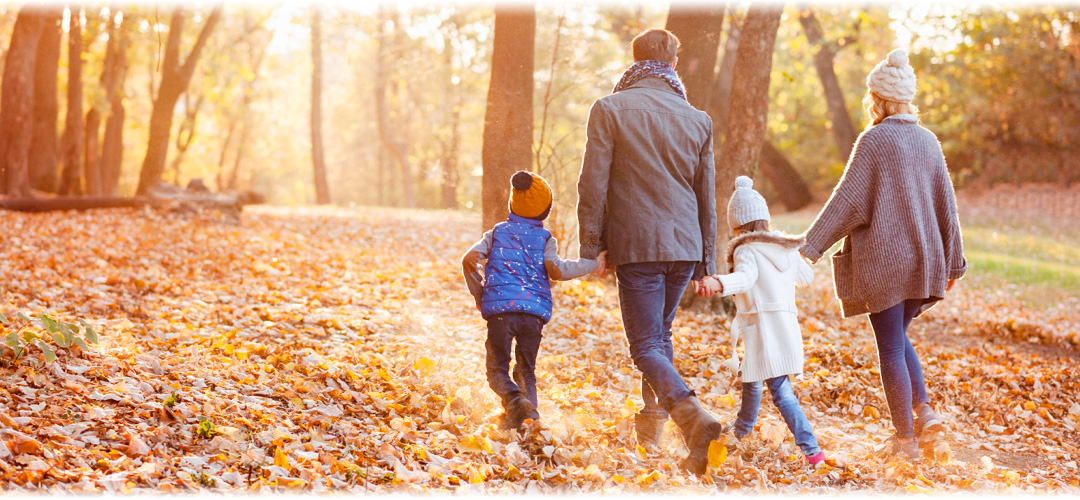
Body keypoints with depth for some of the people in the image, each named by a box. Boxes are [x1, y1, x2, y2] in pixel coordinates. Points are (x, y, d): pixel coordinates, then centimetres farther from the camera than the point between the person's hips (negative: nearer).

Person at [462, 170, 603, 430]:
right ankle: (530, 412, -5)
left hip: (500, 308, -1)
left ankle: (514, 399, -24)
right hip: (535, 311, 1)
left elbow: (469, 259, 4)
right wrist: (592, 263, 6)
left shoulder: (497, 232, 15)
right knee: (526, 370, 15)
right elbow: (555, 270, -6)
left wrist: (479, 295, 18)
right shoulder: (545, 238, 11)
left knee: (497, 369, 4)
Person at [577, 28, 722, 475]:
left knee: (646, 346, -4)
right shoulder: (697, 119, 8)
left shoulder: (609, 110, -5)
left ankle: (695, 420, -25)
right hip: (684, 246, 5)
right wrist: (706, 262, 18)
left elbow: (593, 186, -8)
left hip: (635, 245, -5)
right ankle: (652, 421, 27)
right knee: (661, 333, 22)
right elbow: (706, 197, 12)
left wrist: (591, 247, 0)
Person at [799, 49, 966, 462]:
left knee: (891, 348, 2)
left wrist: (811, 247, -12)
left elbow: (849, 200, -14)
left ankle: (905, 439, 6)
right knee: (898, 339, 22)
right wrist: (952, 262, 17)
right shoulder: (928, 141, 7)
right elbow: (946, 206, 10)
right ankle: (924, 411, 8)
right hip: (922, 258, 6)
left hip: (882, 258, -6)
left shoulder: (874, 140, -10)